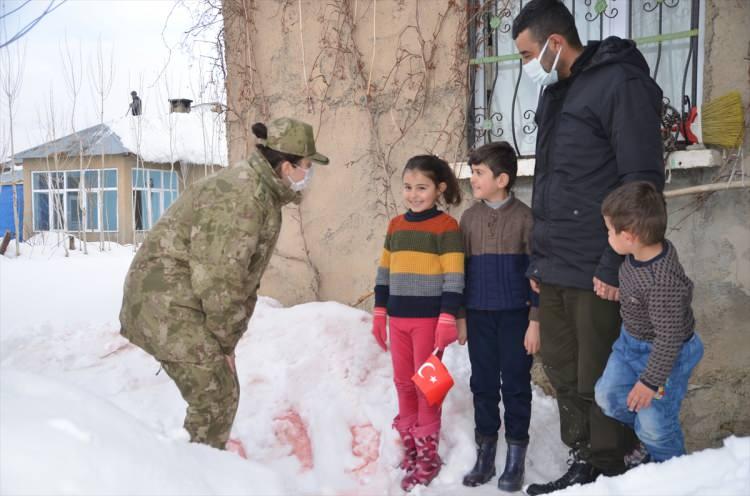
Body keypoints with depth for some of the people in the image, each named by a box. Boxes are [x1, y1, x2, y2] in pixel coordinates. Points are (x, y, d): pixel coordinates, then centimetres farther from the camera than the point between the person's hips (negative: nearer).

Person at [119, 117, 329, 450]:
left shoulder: (263, 194, 11)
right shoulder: (241, 199, -24)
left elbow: (243, 273, 14)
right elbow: (218, 279, -25)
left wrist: (229, 337, 11)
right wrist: (226, 341, -12)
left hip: (182, 304, 10)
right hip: (167, 306, -10)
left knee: (222, 392, 17)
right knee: (214, 397, -6)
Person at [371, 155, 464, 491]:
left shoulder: (446, 226, -7)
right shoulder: (396, 225, 10)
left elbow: (454, 277, -11)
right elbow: (384, 271, 15)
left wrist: (447, 319, -16)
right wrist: (379, 311, 12)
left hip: (428, 319, -6)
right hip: (398, 318, 6)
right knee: (403, 383, 12)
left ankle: (428, 457, 12)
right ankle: (409, 447, 25)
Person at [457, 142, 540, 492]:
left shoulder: (524, 217, -5)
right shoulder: (469, 218, 6)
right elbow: (460, 269, 10)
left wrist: (535, 320, -7)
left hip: (514, 315, -3)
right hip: (478, 315, 4)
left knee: (516, 384, 5)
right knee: (483, 384, 9)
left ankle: (516, 456, 17)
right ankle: (484, 453, 20)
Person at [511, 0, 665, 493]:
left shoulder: (620, 84, -10)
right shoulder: (554, 95, 17)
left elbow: (643, 183, -15)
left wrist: (616, 263, -17)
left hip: (596, 274, -8)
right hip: (556, 270, 8)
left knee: (599, 381, 1)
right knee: (564, 375, 13)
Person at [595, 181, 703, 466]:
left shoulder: (662, 284, -38)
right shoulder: (650, 249, -13)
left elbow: (669, 338, -30)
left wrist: (651, 381, -21)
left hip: (664, 354, -9)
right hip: (631, 342, 9)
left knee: (654, 423, 2)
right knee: (607, 396, 12)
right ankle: (652, 447, 36)